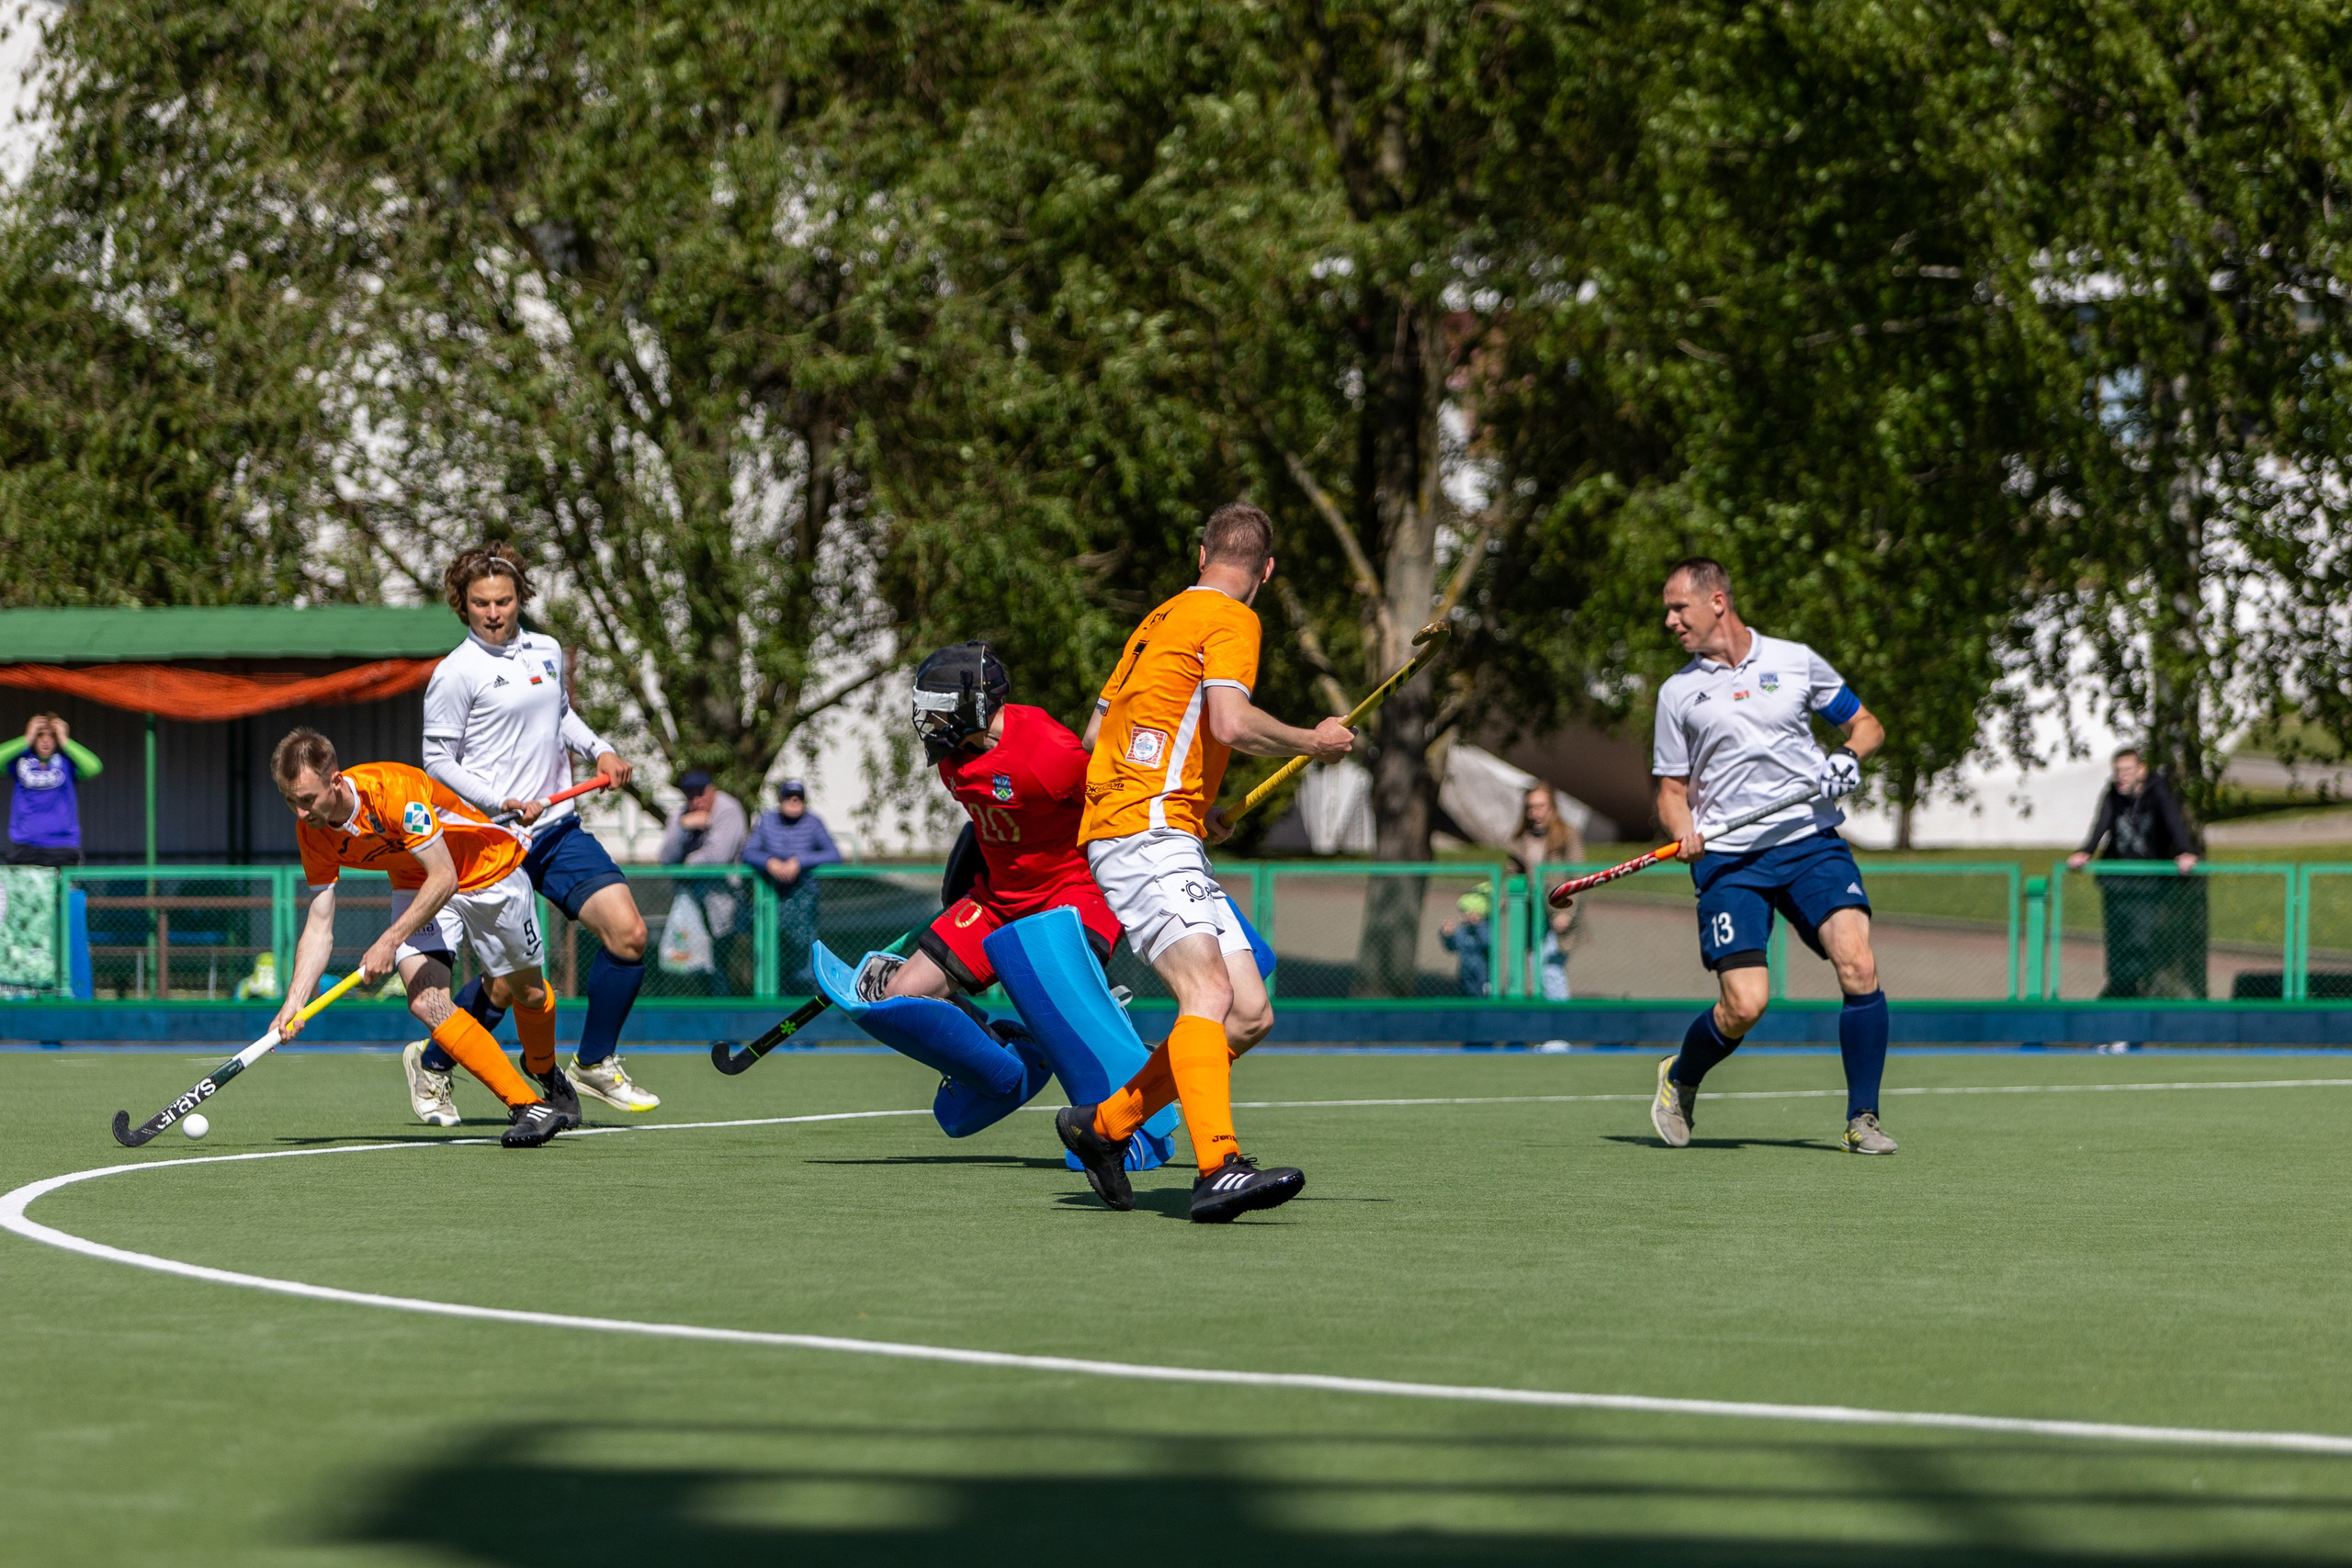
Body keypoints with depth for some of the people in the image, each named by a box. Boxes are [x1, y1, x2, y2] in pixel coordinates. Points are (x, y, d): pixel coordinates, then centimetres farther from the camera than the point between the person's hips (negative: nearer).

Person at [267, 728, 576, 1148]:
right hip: (416, 886, 4)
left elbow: (444, 878, -34)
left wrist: (390, 941, -39)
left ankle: (545, 1073, 45)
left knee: (522, 991, 9)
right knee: (426, 1000, -19)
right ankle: (530, 1108, -16)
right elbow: (319, 927, -14)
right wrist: (294, 1003, -25)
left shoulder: (394, 790, -37)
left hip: (490, 872, -4)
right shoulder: (312, 831, -18)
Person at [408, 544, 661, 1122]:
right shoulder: (457, 673, -9)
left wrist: (598, 750, 11)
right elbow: (438, 761, -7)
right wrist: (504, 803, -18)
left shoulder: (547, 652, 10)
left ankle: (594, 1063, 8)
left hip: (557, 830, 6)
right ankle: (431, 1063, 23)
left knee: (627, 933, -9)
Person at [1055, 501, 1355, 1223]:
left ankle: (1103, 1126, 14)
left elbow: (1097, 734, 30)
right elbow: (1231, 723, -18)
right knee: (1207, 987, -26)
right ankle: (1219, 1169, -43)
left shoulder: (1161, 619, 24)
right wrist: (1313, 743, -2)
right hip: (1146, 832, -9)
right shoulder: (1230, 620, -3)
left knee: (1250, 1015, 4)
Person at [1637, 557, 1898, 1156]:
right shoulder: (1678, 692, 10)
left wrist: (1848, 757, -5)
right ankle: (1680, 1079, 20)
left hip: (1811, 841, 0)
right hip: (1729, 859, 0)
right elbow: (1672, 788, 14)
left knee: (1858, 965, -21)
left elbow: (1868, 725, 17)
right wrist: (1685, 832, -7)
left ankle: (1862, 1121, -9)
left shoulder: (1796, 662, 8)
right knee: (1744, 1004, -13)